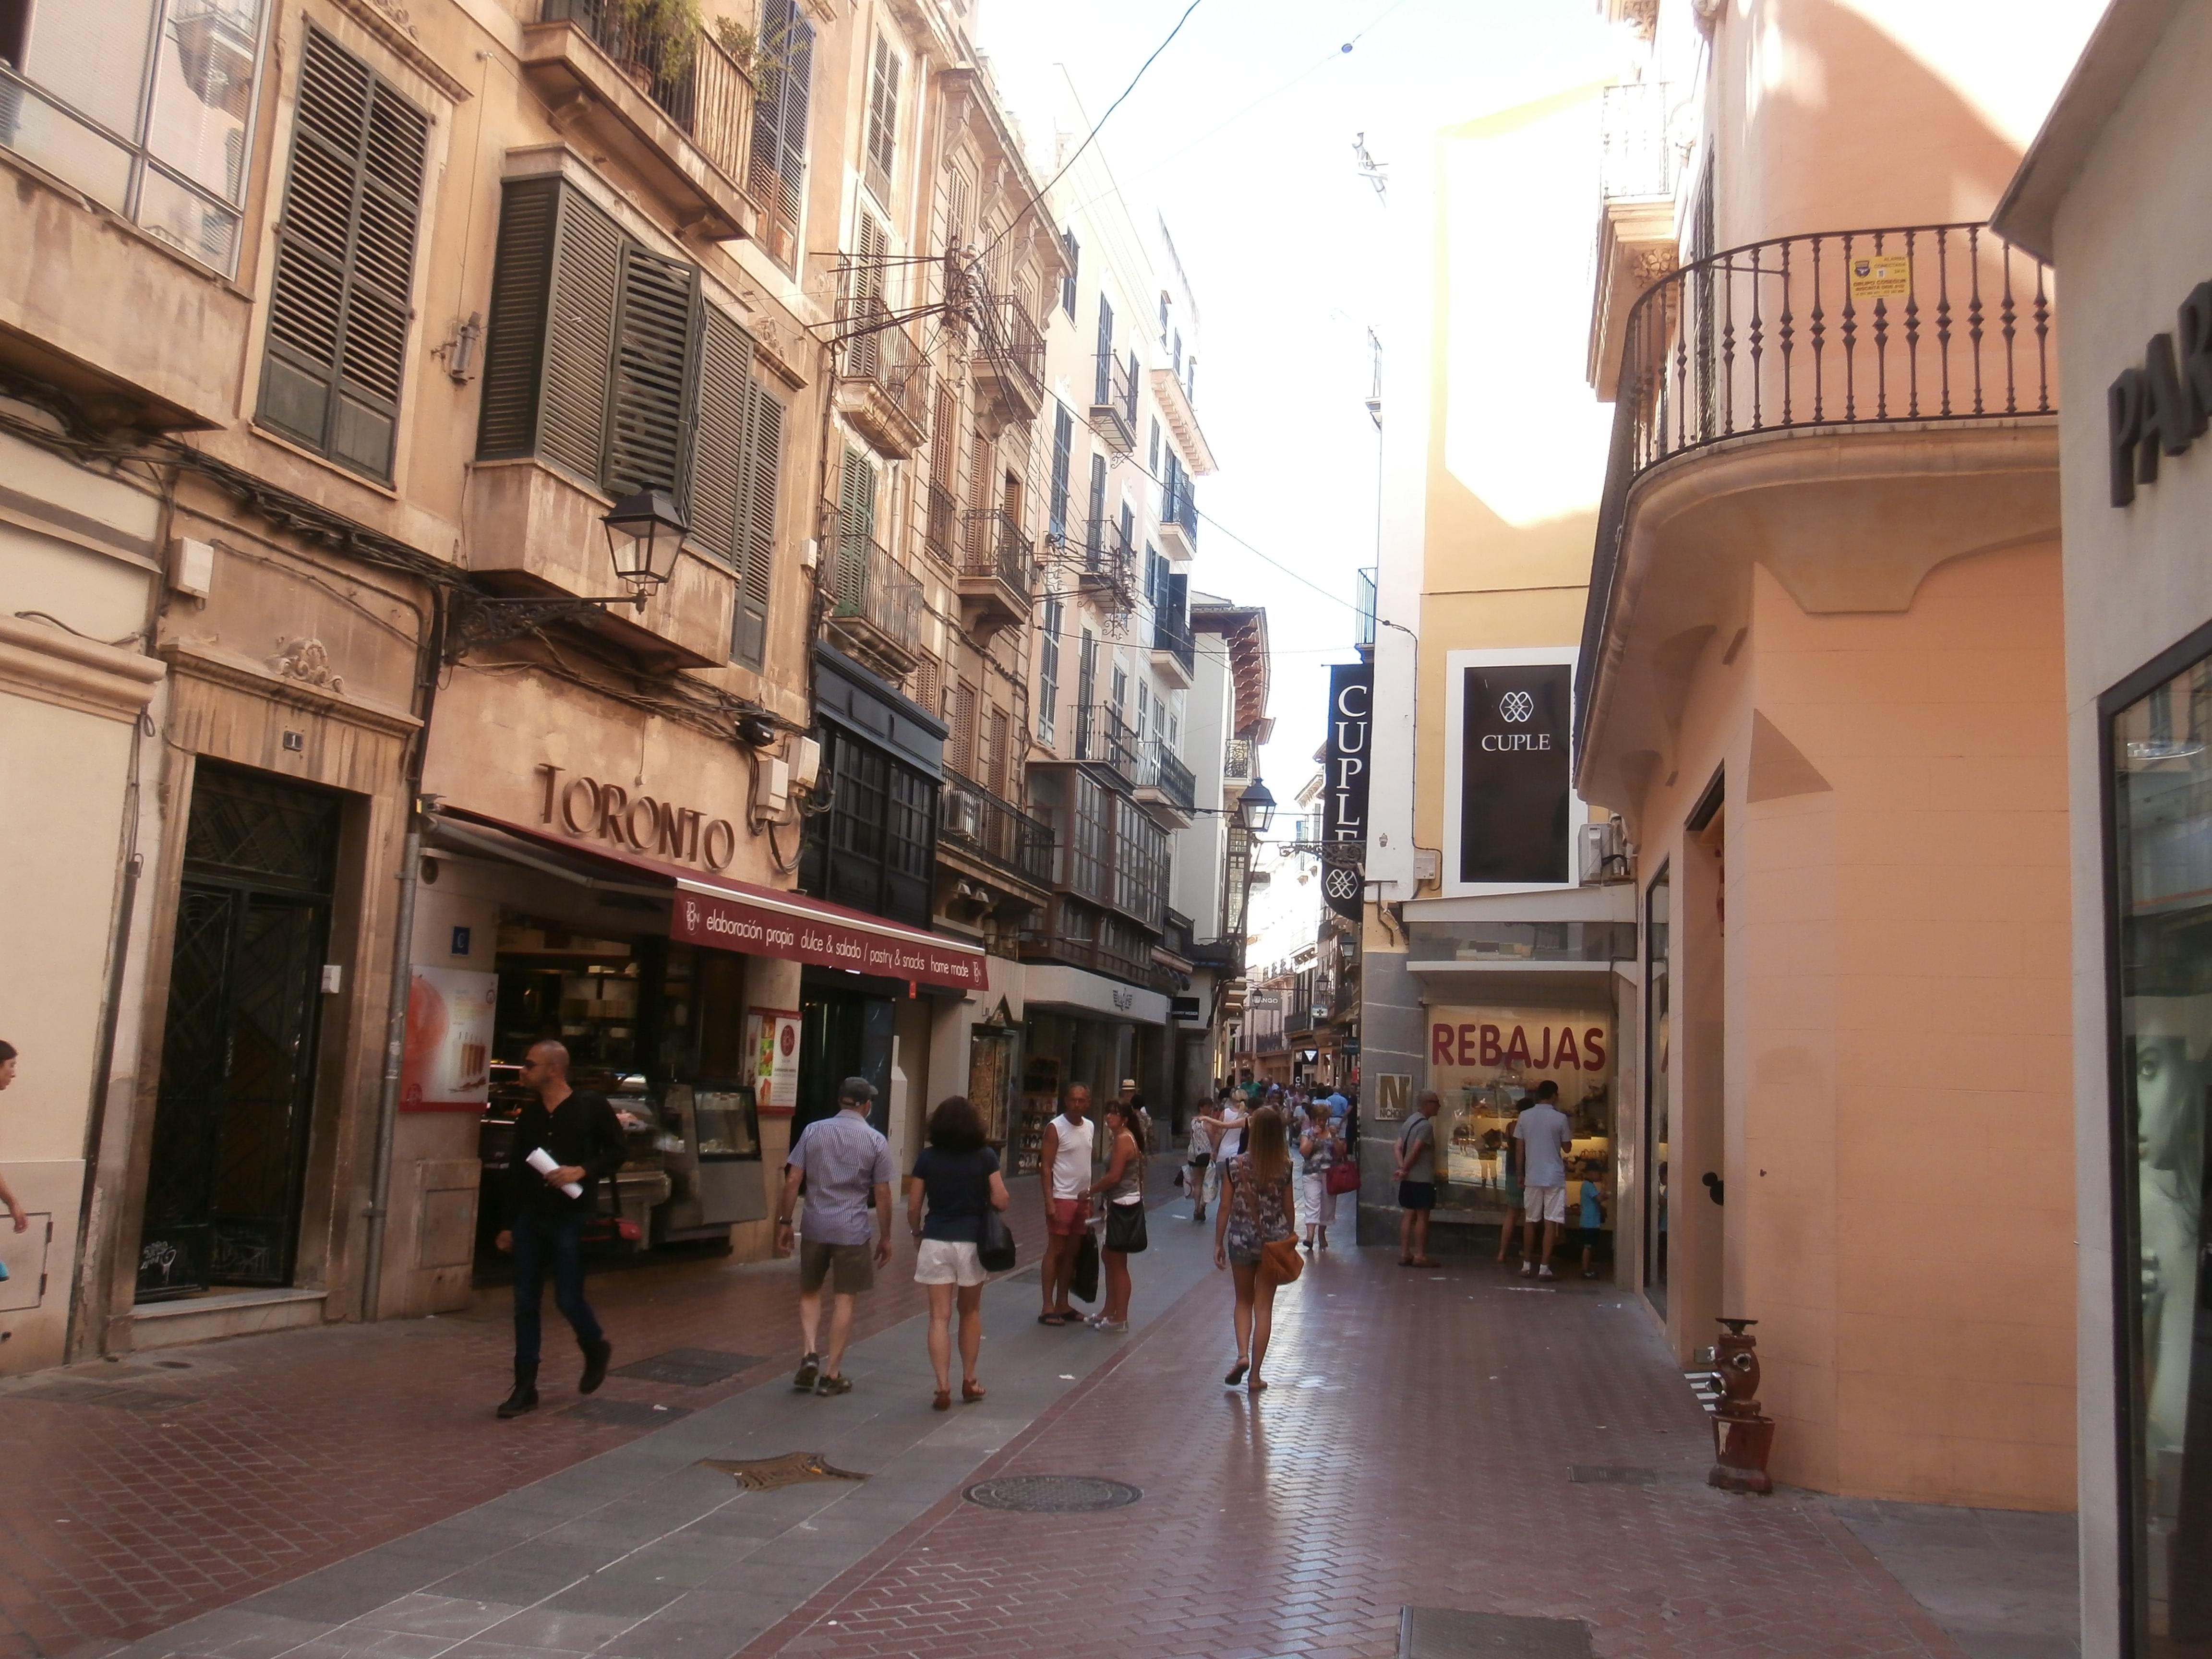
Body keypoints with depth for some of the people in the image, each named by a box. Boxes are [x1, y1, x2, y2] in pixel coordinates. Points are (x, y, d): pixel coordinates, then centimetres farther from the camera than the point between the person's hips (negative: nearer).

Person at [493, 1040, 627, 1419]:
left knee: (568, 1299, -3)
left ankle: (597, 1349, 28)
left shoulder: (591, 1106, -6)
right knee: (526, 1303, 4)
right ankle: (525, 1388, 11)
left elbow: (619, 1150, -4)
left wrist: (583, 1171, -18)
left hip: (572, 1219, -5)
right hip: (531, 1218, 5)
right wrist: (508, 1224, 13)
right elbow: (516, 1171, 13)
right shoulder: (529, 1115, 9)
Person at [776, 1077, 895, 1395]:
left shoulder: (813, 1131, 1)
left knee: (809, 1292, 18)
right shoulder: (876, 1141, -3)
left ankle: (811, 1353, 0)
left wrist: (785, 1222, 6)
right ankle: (832, 1374, 9)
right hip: (853, 1231, -2)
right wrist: (885, 1237, 7)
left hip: (815, 1227, 2)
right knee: (844, 1300, 6)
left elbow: (792, 1181, -1)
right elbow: (882, 1194, -2)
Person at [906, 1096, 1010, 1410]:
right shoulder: (986, 1157, -4)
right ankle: (969, 1381, 26)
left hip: (936, 1242, 0)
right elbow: (1000, 1202, -7)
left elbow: (913, 1207, 0)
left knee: (940, 1317, 3)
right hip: (972, 1242, 0)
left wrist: (918, 1235, 16)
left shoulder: (928, 1158, -2)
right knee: (971, 1312, 18)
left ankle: (943, 1387, -4)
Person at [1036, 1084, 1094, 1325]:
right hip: (1061, 1198, -7)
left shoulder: (1089, 1127, 10)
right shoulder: (1055, 1128, -11)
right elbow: (1046, 1167, -13)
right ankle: (1048, 1308, 1)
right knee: (1055, 1251, -3)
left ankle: (1063, 1304, 19)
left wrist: (1090, 1196, 16)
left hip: (1082, 1198, 7)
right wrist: (1049, 1202, -19)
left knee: (1071, 1252, 11)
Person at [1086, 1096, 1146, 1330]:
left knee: (1117, 1262, -1)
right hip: (1121, 1204, 10)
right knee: (1109, 1257, 17)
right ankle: (1110, 1311, 26)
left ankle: (1120, 1319, 7)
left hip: (1124, 1204, -10)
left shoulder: (1123, 1139, -18)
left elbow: (1114, 1176, -22)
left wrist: (1090, 1191, -12)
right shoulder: (1123, 1137, 13)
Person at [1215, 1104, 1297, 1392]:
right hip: (1274, 1241, 0)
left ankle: (1242, 1355, -2)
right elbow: (1289, 1208, 1)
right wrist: (1290, 1239, 16)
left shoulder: (1235, 1165, -9)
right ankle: (1255, 1374, 10)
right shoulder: (1284, 1168, -7)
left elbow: (1225, 1207, -5)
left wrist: (1219, 1243, 4)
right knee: (1264, 1307, 8)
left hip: (1241, 1239, 0)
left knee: (1243, 1301, 19)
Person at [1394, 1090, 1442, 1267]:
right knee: (1422, 1216, -3)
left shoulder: (1410, 1121, 14)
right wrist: (1404, 1170, -10)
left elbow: (1399, 1147, 8)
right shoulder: (1426, 1125, -15)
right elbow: (1415, 1151, -20)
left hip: (1409, 1178, 9)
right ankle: (1420, 1256, -1)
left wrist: (1402, 1168, -2)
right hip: (1422, 1179, -9)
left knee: (1409, 1215, 10)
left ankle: (1405, 1254, 10)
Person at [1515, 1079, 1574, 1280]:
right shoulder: (1560, 1118, -6)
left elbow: (1520, 1148, 4)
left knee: (1529, 1221, 11)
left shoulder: (1525, 1116, 2)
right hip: (1555, 1177, -3)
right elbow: (1566, 1148, 4)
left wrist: (1521, 1174, 12)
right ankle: (1545, 1268, -4)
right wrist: (1571, 1133, 22)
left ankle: (1526, 1265, 14)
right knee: (1551, 1222, -1)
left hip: (1532, 1177, 3)